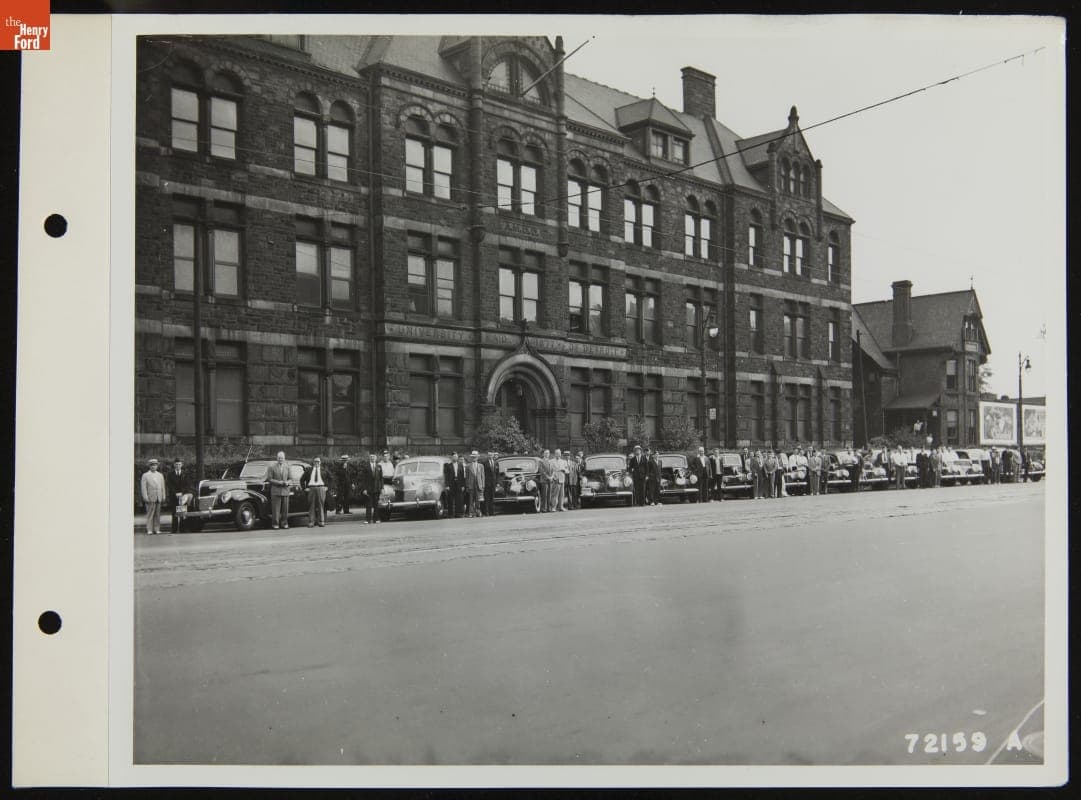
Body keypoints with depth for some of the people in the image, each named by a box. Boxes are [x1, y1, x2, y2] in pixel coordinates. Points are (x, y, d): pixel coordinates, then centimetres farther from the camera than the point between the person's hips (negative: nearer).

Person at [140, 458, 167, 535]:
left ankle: (157, 529, 8)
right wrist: (145, 497, -10)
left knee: (158, 514, 4)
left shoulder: (160, 475, 17)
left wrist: (163, 496, 8)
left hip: (159, 498, 4)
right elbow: (143, 487, -2)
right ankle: (149, 530, -3)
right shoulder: (145, 475, 4)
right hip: (150, 498, -4)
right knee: (150, 514, -5)